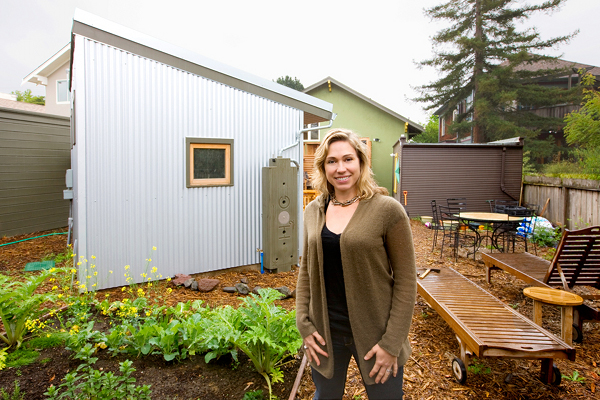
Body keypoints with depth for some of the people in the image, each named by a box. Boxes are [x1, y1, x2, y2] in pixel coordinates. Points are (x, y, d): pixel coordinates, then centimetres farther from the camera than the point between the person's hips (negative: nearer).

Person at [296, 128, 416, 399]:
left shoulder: (388, 210, -13)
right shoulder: (313, 211, 0)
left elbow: (406, 280, -11)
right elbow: (306, 270, 6)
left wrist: (392, 343, -12)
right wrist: (304, 325, 0)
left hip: (373, 334, -3)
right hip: (325, 332, 4)